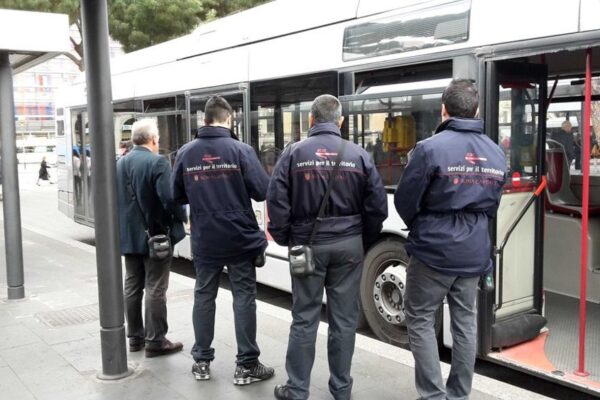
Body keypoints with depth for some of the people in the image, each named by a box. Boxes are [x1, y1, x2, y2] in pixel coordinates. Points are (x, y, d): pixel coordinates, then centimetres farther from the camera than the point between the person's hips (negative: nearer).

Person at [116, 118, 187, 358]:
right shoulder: (157, 162, -15)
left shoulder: (120, 163, 8)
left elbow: (115, 198, 12)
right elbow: (169, 198, -22)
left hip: (129, 236, 7)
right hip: (155, 235, -7)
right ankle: (155, 341, 5)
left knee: (132, 286, 13)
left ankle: (135, 337, 22)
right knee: (155, 289, -1)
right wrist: (182, 217, -5)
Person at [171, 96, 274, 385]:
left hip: (204, 241, 3)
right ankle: (246, 366, 10)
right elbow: (263, 191, -12)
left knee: (204, 297, 14)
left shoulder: (186, 153, 0)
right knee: (243, 298, 4)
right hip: (239, 238, -3)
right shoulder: (240, 149, -11)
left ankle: (201, 362, 22)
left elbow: (177, 196, 8)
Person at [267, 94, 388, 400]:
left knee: (304, 319, 7)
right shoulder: (358, 155, -1)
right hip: (348, 245, 1)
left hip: (308, 245, -1)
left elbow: (277, 202, -6)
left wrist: (284, 239, 8)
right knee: (344, 319, 9)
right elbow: (377, 205, -1)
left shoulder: (293, 153, -4)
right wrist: (365, 239, 13)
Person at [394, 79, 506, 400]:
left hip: (433, 251, -6)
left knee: (420, 320, 7)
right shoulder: (496, 154, 5)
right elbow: (492, 205, 13)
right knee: (465, 322, 15)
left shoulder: (431, 148, -16)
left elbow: (405, 201, -8)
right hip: (474, 253, 6)